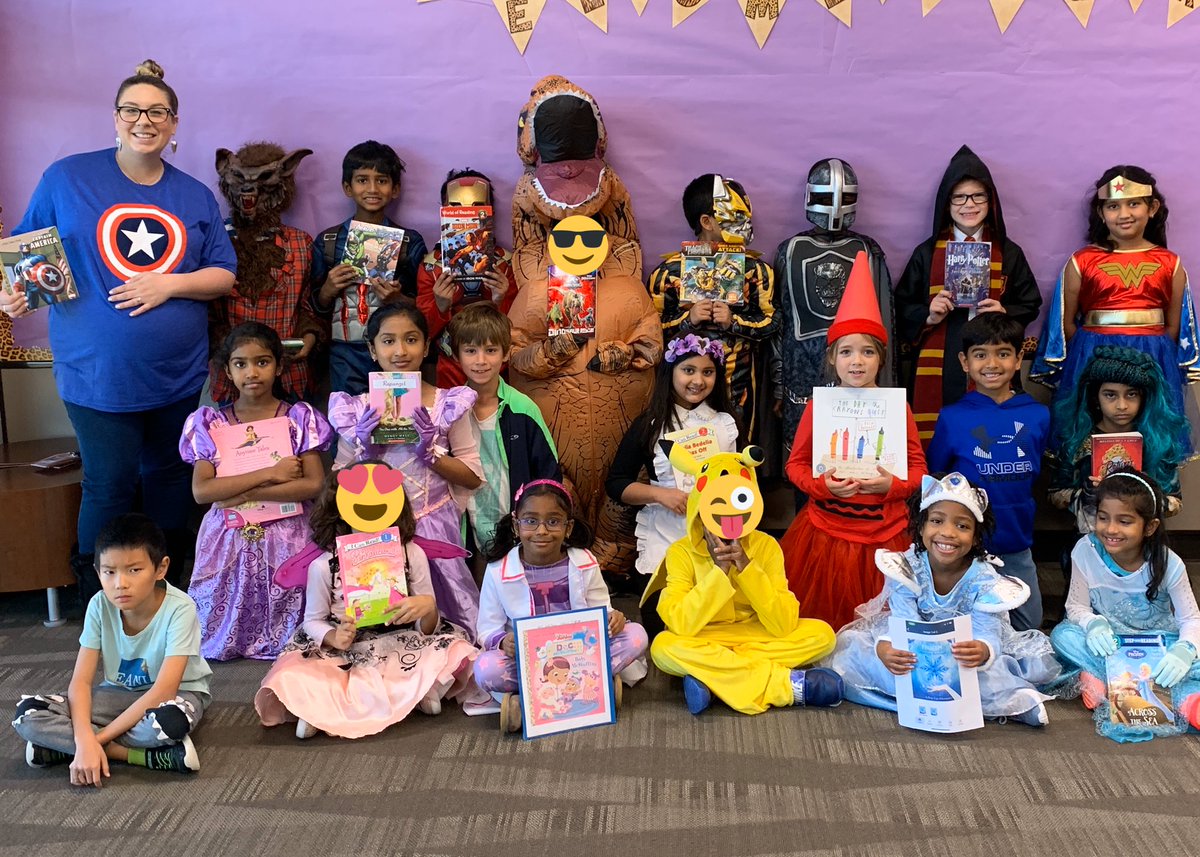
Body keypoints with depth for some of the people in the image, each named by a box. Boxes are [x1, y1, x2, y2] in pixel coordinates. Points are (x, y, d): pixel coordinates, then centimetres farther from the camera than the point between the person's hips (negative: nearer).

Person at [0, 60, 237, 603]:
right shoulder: (67, 179, -1)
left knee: (170, 478, 14)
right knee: (110, 486, 0)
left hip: (178, 372, 3)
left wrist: (169, 283, -12)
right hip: (99, 370, -3)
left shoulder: (195, 197, 7)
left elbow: (223, 276, 5)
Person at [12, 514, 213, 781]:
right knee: (29, 714, -20)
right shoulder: (100, 606, -13)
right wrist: (84, 740, -32)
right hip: (119, 692, 5)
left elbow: (164, 690, -29)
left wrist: (98, 738, -29)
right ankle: (153, 756, -24)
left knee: (168, 721, -42)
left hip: (176, 694, -5)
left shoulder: (179, 609, -25)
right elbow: (81, 681, -14)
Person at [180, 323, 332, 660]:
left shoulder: (299, 418, 1)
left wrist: (245, 495, -15)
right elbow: (201, 490, -9)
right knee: (221, 631, -5)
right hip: (229, 540, 1)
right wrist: (268, 474, -15)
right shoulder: (211, 423, 3)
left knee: (285, 629, -11)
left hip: (285, 538, -1)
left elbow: (313, 484, -11)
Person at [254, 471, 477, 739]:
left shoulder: (412, 554, -6)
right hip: (345, 654, -1)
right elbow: (313, 621, 1)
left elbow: (427, 630, -1)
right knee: (290, 680, -30)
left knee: (458, 652, -25)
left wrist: (429, 607, -26)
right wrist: (333, 637, -22)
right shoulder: (324, 566, -9)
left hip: (402, 650, 1)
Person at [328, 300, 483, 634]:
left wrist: (429, 450, -14)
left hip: (434, 527, -1)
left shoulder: (447, 403, -2)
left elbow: (473, 477, -1)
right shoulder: (358, 409, 2)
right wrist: (364, 448, -12)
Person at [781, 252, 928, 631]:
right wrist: (823, 485, -16)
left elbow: (918, 467, 3)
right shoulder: (819, 407, 0)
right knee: (822, 618, 5)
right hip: (827, 529, 0)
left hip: (883, 531, 0)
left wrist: (892, 485, -17)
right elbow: (796, 463, 3)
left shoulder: (897, 407, 0)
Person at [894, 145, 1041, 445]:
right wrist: (928, 316, -9)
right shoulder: (927, 252, 8)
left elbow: (1030, 304, 13)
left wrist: (1005, 314, -7)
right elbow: (902, 307, 9)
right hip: (937, 368, 0)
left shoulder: (1008, 253, 9)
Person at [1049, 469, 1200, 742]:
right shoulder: (1086, 551, -16)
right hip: (1108, 642, 2)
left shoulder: (1168, 564, -17)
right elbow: (1076, 605, -8)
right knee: (1062, 634, -29)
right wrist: (1093, 624, -32)